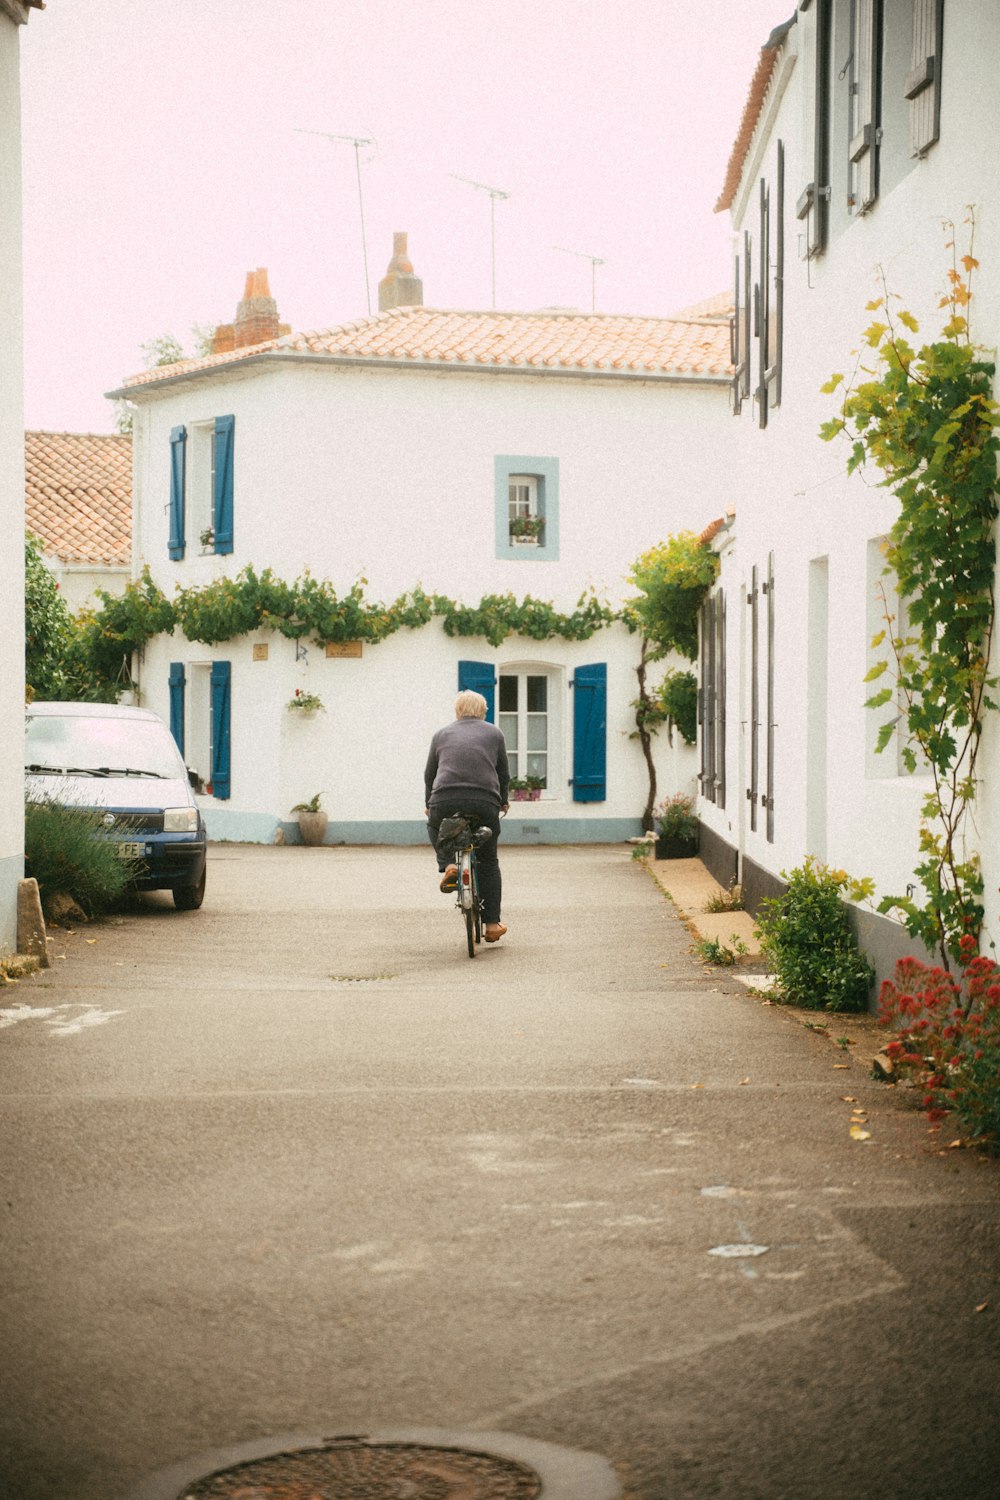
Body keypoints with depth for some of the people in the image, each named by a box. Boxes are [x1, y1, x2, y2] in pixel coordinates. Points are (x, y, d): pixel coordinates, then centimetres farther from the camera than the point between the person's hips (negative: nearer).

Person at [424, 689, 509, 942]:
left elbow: (429, 774, 21)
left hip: (444, 802, 0)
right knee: (488, 861, 16)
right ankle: (491, 924, 13)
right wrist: (503, 802, 36)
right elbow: (504, 774, 19)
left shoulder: (442, 734, 17)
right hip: (484, 803, 0)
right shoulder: (494, 733, 16)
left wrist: (429, 805, 35)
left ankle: (447, 865, 9)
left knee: (434, 827, 35)